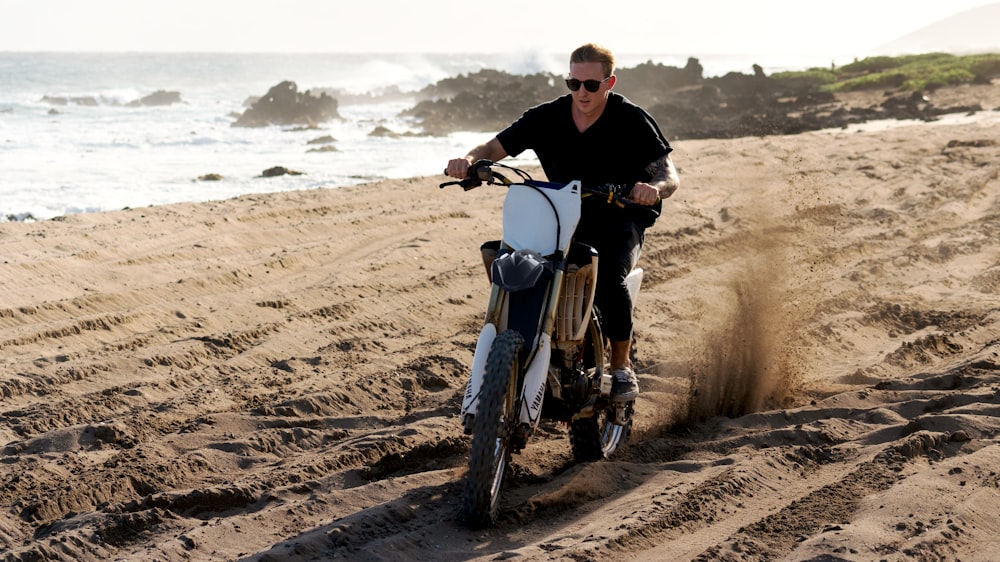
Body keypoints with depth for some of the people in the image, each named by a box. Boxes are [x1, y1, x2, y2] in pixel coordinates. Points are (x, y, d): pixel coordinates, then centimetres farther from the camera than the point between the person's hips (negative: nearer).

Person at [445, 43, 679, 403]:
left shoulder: (632, 120, -11)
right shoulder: (547, 117, -3)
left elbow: (670, 176, -17)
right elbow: (495, 148, -5)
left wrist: (655, 188, -43)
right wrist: (469, 160, -29)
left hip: (620, 218, -3)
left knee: (608, 278, -33)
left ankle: (622, 368, -12)